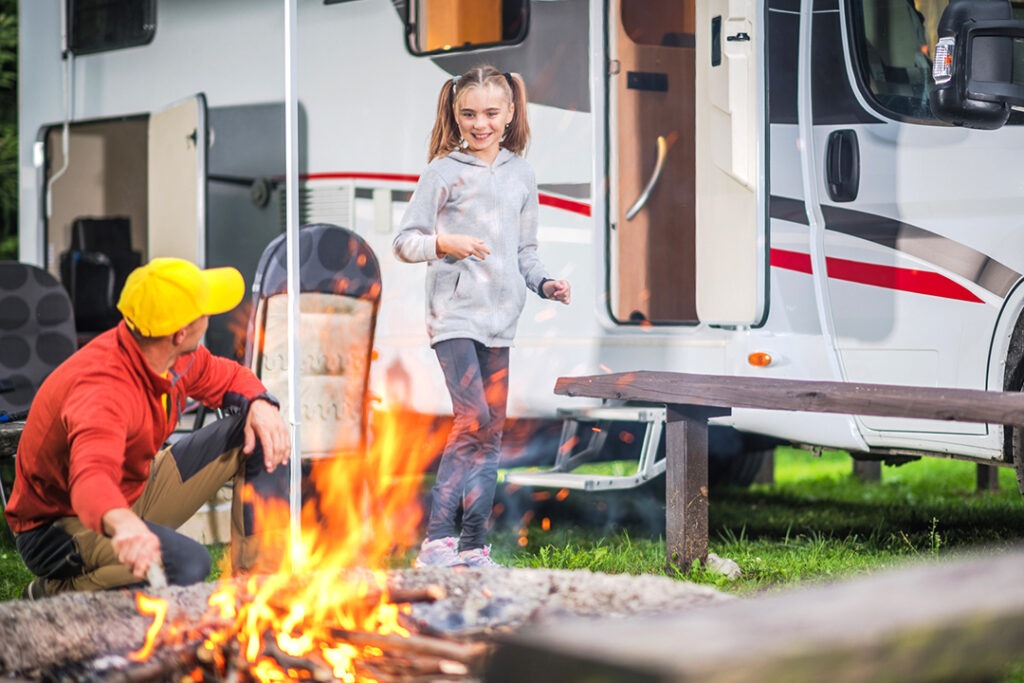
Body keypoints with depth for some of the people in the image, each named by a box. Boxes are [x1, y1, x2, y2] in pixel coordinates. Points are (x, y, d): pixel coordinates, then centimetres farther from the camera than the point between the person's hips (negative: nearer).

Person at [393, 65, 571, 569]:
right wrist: (444, 244, -20)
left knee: (492, 431, 6)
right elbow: (405, 242, -2)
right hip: (453, 313, -6)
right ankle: (436, 540, -16)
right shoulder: (443, 171, 0)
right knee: (473, 419, -19)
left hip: (500, 318, 6)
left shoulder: (521, 174, 15)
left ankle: (474, 546, 13)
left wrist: (543, 283, 5)